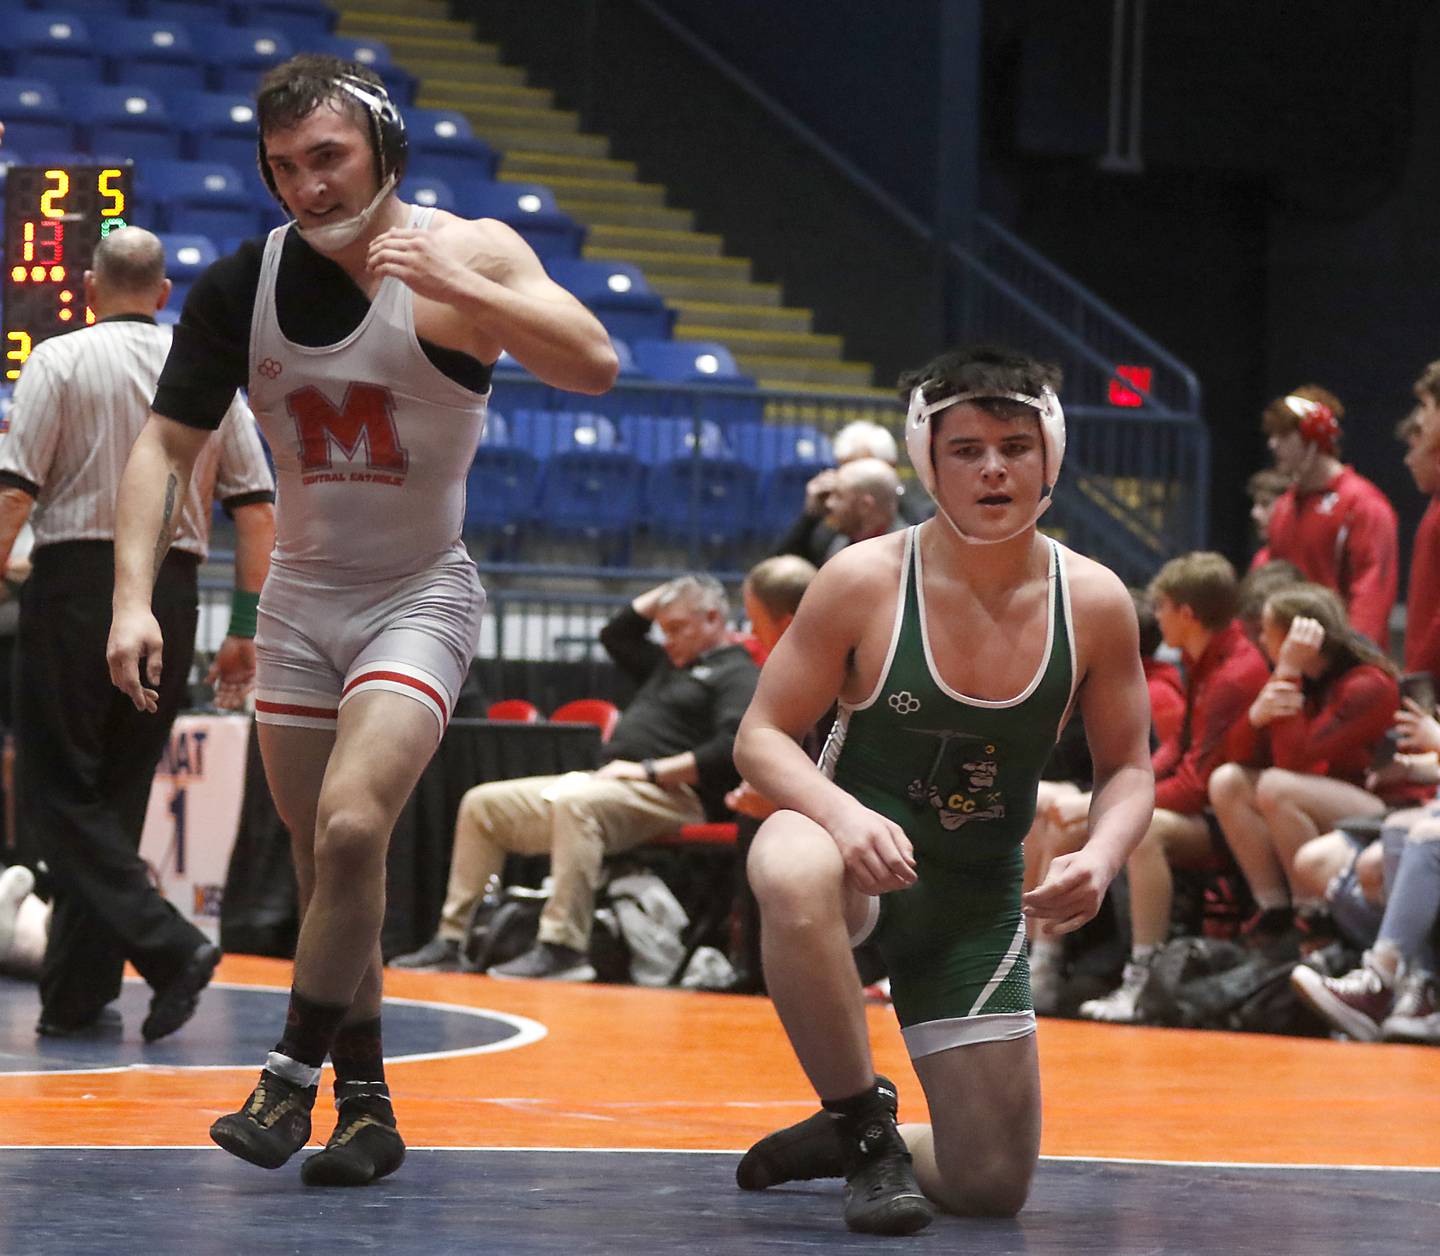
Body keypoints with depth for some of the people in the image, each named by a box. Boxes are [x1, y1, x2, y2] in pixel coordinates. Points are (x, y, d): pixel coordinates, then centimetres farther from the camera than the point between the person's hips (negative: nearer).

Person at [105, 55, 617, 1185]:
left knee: (352, 827, -23)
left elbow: (594, 366, -28)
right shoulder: (242, 286, -5)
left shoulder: (465, 255, -14)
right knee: (325, 869, 8)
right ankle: (367, 1110, 20)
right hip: (300, 597, 4)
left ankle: (294, 1077, -9)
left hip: (420, 593, -4)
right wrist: (135, 597, -12)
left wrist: (454, 288, -39)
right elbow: (167, 446, 1)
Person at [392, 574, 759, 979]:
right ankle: (452, 938, -2)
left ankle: (563, 946, -43)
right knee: (482, 804, 3)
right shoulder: (671, 663, 27)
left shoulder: (737, 675, -2)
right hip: (608, 780, 10)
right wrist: (664, 594, 29)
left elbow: (731, 747, -19)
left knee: (575, 804, -41)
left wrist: (650, 770, -18)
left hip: (669, 794, -10)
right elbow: (616, 635, 42)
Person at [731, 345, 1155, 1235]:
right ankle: (865, 1127, -22)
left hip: (979, 897, 3)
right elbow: (763, 736, -10)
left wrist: (1100, 858, -19)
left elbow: (1128, 768, 4)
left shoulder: (1094, 602, -7)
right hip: (864, 861, -3)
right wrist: (842, 811, -31)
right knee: (795, 872, -43)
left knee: (992, 1183, 1)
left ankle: (840, 1141, 34)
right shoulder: (865, 581, -14)